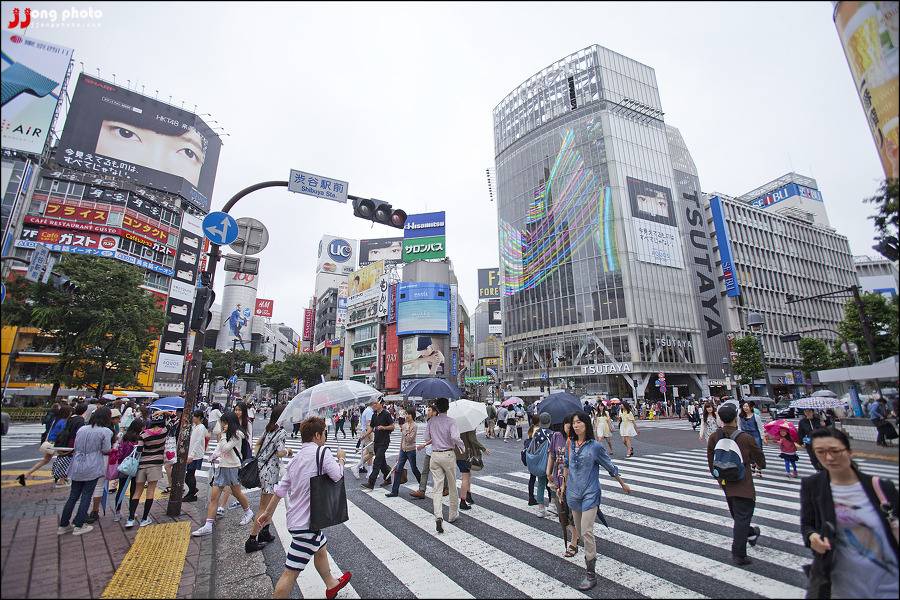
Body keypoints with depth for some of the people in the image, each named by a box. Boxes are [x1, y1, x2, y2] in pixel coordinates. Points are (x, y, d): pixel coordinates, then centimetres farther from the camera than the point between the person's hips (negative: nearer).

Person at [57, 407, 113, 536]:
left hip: (77, 467, 6)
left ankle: (63, 525, 23)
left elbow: (75, 446, 10)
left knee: (73, 496, 16)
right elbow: (106, 450, -12)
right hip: (92, 468, -5)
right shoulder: (106, 431, -14)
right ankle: (78, 526, 12)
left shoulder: (82, 429, 4)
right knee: (86, 496, 6)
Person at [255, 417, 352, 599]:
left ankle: (331, 585, 47)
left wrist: (268, 513, 23)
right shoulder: (322, 452, -18)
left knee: (321, 547, 28)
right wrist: (341, 459, -2)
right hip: (305, 523, -10)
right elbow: (337, 475, -21)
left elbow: (280, 489, 12)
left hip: (296, 518, 10)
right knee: (291, 572, 0)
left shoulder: (296, 458, 7)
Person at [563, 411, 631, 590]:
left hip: (590, 494, -5)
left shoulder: (595, 446, -13)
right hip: (574, 493, 5)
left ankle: (591, 574, 3)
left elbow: (610, 466, 1)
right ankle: (591, 554, 41)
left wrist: (623, 484, 11)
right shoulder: (569, 444, -1)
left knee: (586, 532, -8)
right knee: (579, 530, 17)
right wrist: (565, 484, 21)